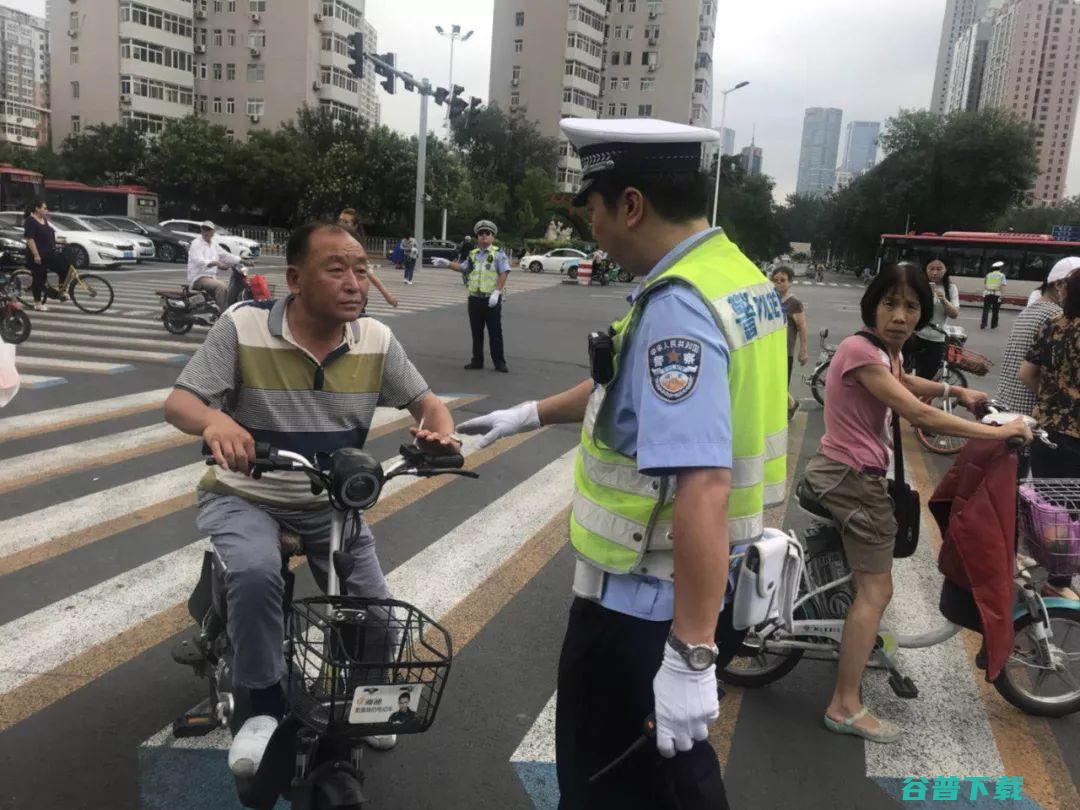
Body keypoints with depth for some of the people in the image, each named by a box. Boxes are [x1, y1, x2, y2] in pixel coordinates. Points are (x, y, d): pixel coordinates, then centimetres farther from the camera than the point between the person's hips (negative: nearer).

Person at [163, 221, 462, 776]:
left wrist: (442, 433, -23)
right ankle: (264, 707, -8)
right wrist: (214, 421, -42)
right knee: (255, 574, -33)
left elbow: (426, 403, 2)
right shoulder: (242, 326, -16)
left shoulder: (377, 341, -7)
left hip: (330, 502, 3)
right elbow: (179, 402, -17)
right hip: (244, 496, -3)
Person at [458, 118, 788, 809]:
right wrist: (530, 414, 27)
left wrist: (691, 655, -32)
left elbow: (702, 489, -34)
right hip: (710, 583, 9)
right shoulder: (737, 273, 6)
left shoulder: (677, 307, -26)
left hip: (649, 602, -9)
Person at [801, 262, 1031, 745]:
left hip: (846, 474, 10)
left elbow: (901, 382, 33)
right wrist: (999, 432, -19)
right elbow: (921, 416, -26)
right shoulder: (861, 350, -22)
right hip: (853, 480, -10)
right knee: (875, 592, -6)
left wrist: (955, 390, 20)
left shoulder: (885, 350, 9)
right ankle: (845, 707, 0)